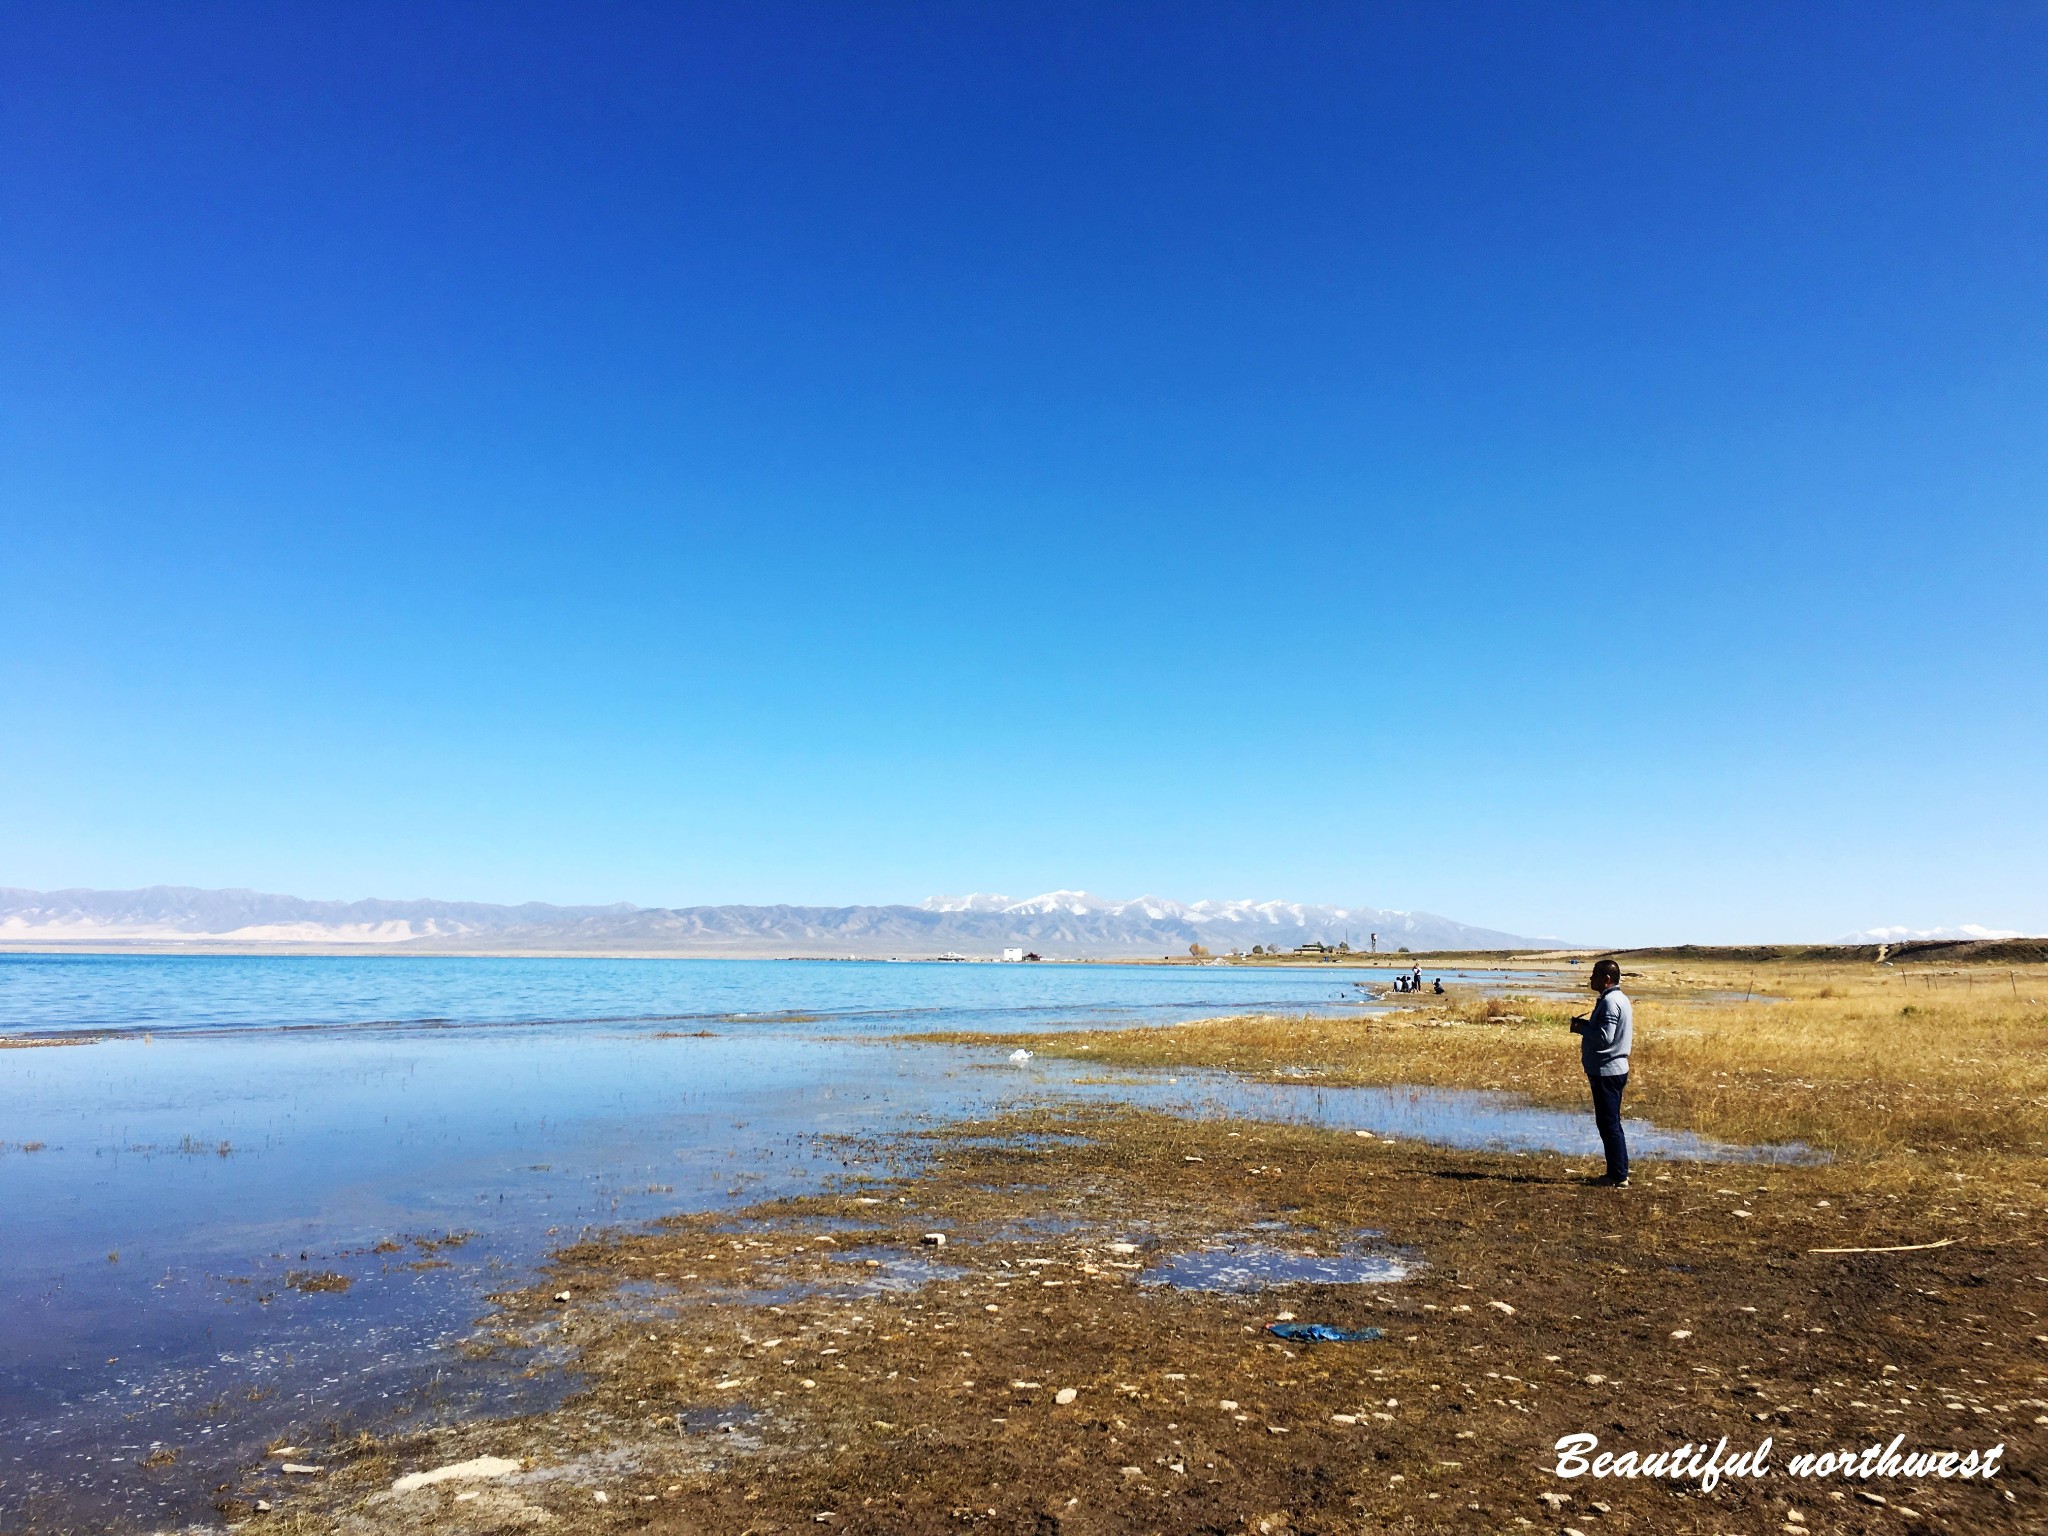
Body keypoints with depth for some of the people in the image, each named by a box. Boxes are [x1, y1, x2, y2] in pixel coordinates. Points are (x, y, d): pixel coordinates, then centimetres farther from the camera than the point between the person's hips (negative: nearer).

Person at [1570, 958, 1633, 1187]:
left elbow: (1604, 1037, -25)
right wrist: (1586, 1026, 8)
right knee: (1611, 1124, 16)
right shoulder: (1620, 999, 15)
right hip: (1615, 1069, 11)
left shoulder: (1610, 1002, -18)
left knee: (1609, 1125, -5)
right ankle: (1619, 1173, 21)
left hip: (1606, 1072, -11)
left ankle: (1618, 1177, 0)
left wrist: (1582, 1028, -12)